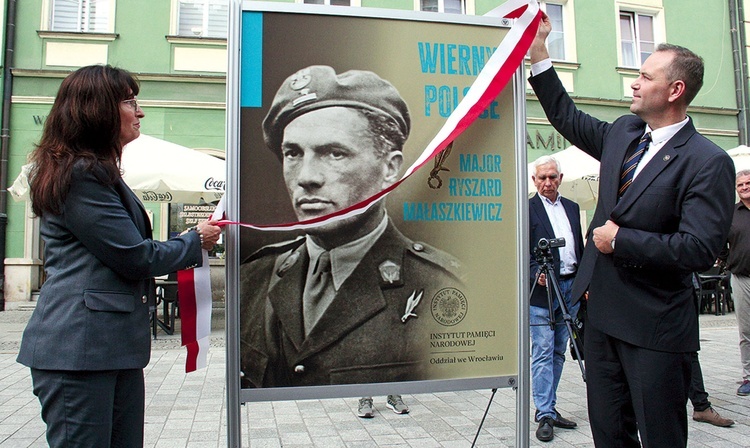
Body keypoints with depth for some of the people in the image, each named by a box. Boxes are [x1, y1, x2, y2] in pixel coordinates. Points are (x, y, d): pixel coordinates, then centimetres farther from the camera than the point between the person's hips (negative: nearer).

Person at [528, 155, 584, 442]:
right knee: (543, 353, -4)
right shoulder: (527, 209, -4)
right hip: (542, 289, -6)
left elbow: (579, 248, 18)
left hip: (570, 288, 7)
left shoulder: (572, 207, 15)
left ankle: (548, 408, 21)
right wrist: (536, 275, -22)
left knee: (558, 353, 12)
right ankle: (545, 416, 1)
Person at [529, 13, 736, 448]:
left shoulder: (709, 162, -15)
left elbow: (699, 250, -23)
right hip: (604, 312, 7)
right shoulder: (623, 133, 7)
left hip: (656, 328, -7)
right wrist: (539, 54, 17)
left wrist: (620, 239, -16)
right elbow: (567, 117, 21)